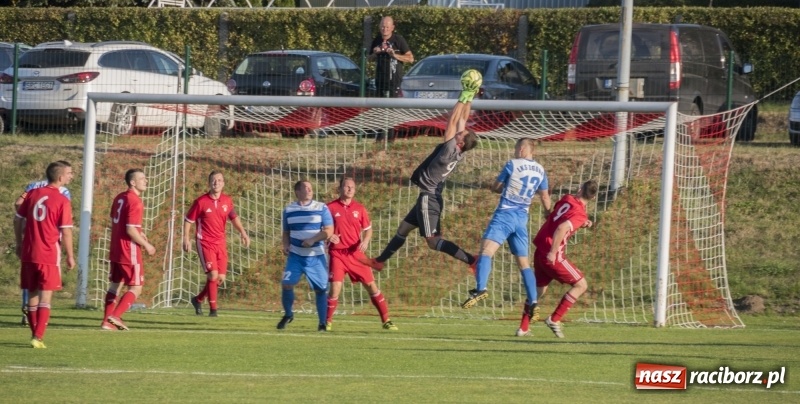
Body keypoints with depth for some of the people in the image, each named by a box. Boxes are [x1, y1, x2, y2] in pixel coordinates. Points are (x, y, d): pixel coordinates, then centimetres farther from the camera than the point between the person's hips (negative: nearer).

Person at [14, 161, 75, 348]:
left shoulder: (32, 194, 6)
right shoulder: (62, 201, -10)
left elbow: (18, 220, 11)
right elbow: (66, 231, -11)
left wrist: (19, 244, 22)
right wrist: (70, 256, -1)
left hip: (29, 254, 5)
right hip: (49, 255, -5)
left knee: (32, 294, 13)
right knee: (45, 296, -3)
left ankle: (35, 334, 19)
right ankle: (38, 337, -11)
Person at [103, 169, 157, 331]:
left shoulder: (119, 198, 11)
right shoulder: (135, 202, -18)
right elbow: (130, 230, -22)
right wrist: (146, 245, -11)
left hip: (115, 250, 9)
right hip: (129, 252, -9)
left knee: (115, 285, 14)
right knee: (136, 288, -2)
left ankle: (107, 321, 13)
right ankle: (115, 316, -13)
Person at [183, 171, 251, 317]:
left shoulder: (227, 201, 4)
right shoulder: (201, 202, -8)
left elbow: (234, 217, 20)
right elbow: (188, 220, -1)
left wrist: (243, 233, 8)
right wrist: (186, 239, -10)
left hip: (220, 243, 5)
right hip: (205, 243, -5)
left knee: (221, 278, 5)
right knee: (213, 274, -16)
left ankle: (198, 299, 27)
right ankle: (213, 309, -5)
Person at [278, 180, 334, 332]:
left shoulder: (321, 208, 0)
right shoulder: (289, 210, 7)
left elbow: (329, 231, -5)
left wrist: (313, 240, -20)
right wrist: (285, 245, -2)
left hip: (316, 256, -1)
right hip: (295, 255, 1)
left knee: (321, 289, -2)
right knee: (286, 284, -11)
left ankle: (322, 323, 9)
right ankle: (288, 315, 13)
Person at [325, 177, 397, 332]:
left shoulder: (359, 209, 6)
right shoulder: (330, 207, -2)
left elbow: (368, 229, 16)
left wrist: (365, 241, -5)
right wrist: (329, 237, -15)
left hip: (356, 254, 3)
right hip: (337, 254, -3)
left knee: (371, 285, 3)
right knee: (335, 287, -12)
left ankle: (386, 320, 9)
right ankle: (327, 321, 4)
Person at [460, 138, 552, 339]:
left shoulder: (512, 165, -4)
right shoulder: (540, 170, 10)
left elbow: (495, 187, 7)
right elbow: (545, 197, 18)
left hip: (505, 214, -6)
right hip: (522, 219, 6)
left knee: (486, 249, -18)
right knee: (524, 262, 13)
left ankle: (481, 288, -39)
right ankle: (532, 302, 6)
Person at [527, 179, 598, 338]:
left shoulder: (566, 199, 7)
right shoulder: (580, 214, -15)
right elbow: (561, 229, -30)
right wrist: (552, 253, -26)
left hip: (540, 250, 8)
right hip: (552, 255, -8)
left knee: (539, 289, 22)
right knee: (580, 285, 2)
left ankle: (523, 327, 22)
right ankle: (554, 319, -2)